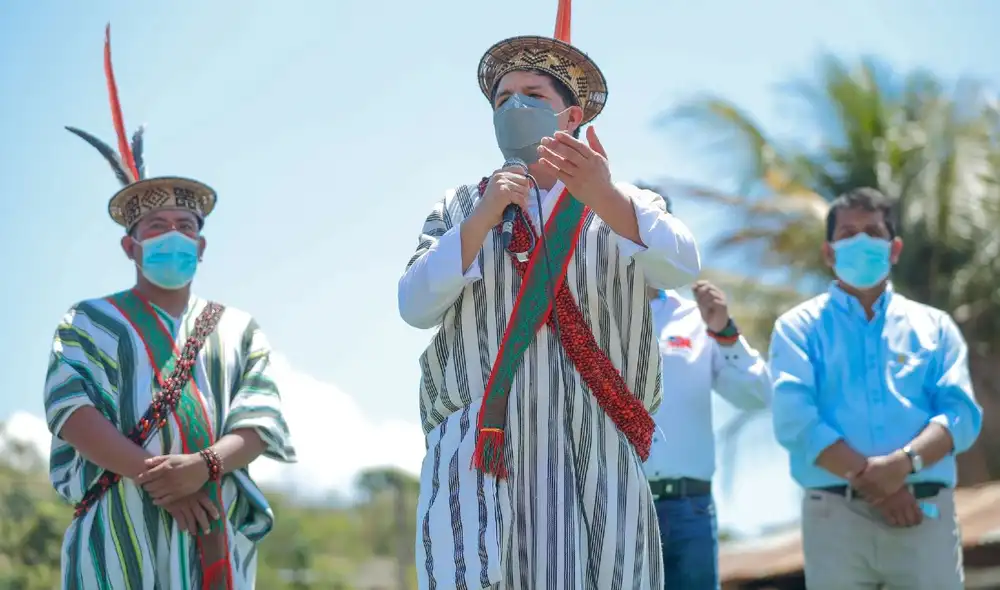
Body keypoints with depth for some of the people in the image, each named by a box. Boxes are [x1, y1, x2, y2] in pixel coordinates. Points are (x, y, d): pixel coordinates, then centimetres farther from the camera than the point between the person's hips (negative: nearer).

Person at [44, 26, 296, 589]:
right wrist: (151, 474, -17)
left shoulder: (237, 330, 20)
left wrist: (204, 465, -17)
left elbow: (259, 419, 5)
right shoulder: (91, 322, 13)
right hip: (119, 531, -2)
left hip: (214, 535, 2)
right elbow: (70, 408, -4)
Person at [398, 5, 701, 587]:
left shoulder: (627, 206, 12)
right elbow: (415, 305, 2)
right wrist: (481, 221, -11)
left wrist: (603, 198, -27)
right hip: (480, 457, 0)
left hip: (596, 461, 0)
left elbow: (682, 266, -9)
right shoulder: (460, 208, 16)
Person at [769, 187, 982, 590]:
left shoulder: (934, 326, 17)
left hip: (926, 513, 1)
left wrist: (903, 463, -16)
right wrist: (869, 480, -14)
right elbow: (795, 419, -4)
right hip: (835, 514, -1)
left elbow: (962, 413, 3)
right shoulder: (800, 327, 11)